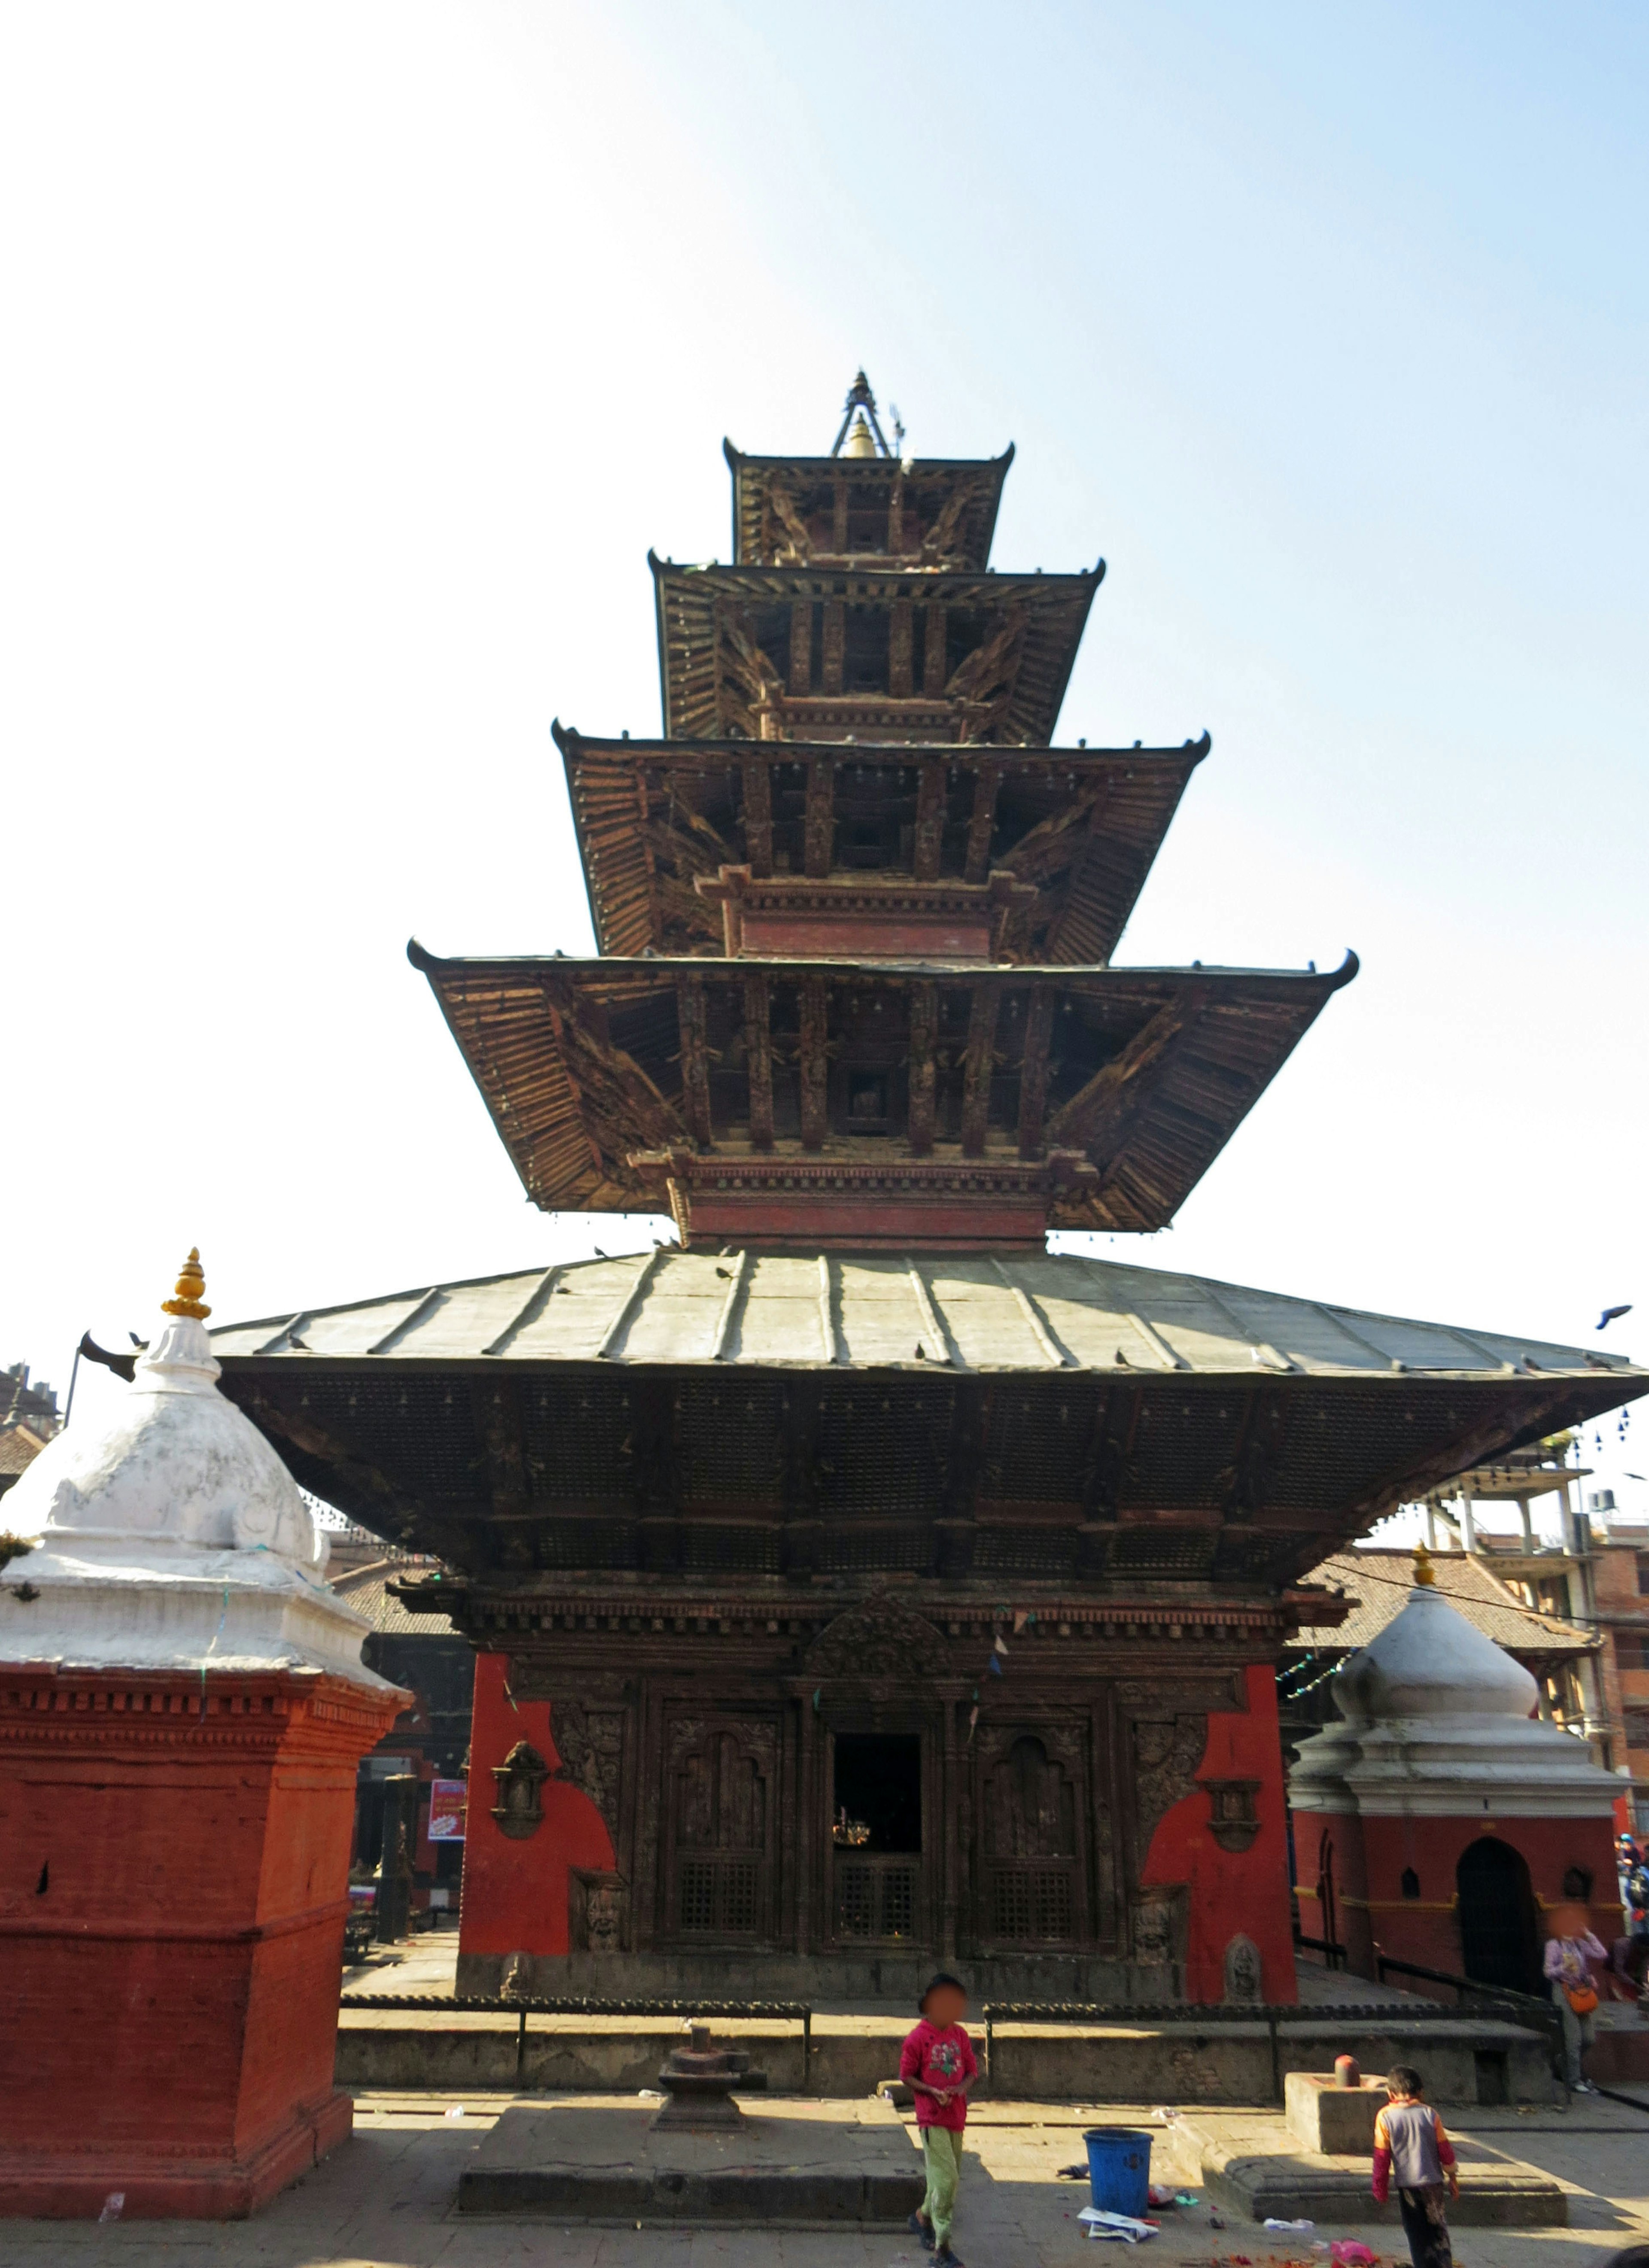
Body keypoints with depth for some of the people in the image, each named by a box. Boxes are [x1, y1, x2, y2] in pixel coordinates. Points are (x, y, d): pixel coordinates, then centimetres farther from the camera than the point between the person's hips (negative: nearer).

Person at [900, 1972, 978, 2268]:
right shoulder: (918, 2038, -12)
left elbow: (972, 2071, 11)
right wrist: (933, 2091, -19)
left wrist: (962, 2087, -10)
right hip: (932, 2119, -6)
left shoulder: (960, 2035, 5)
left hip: (957, 2117, 6)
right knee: (946, 2180, -11)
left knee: (946, 2177, 18)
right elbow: (907, 2076, -6)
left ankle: (923, 2216, 44)